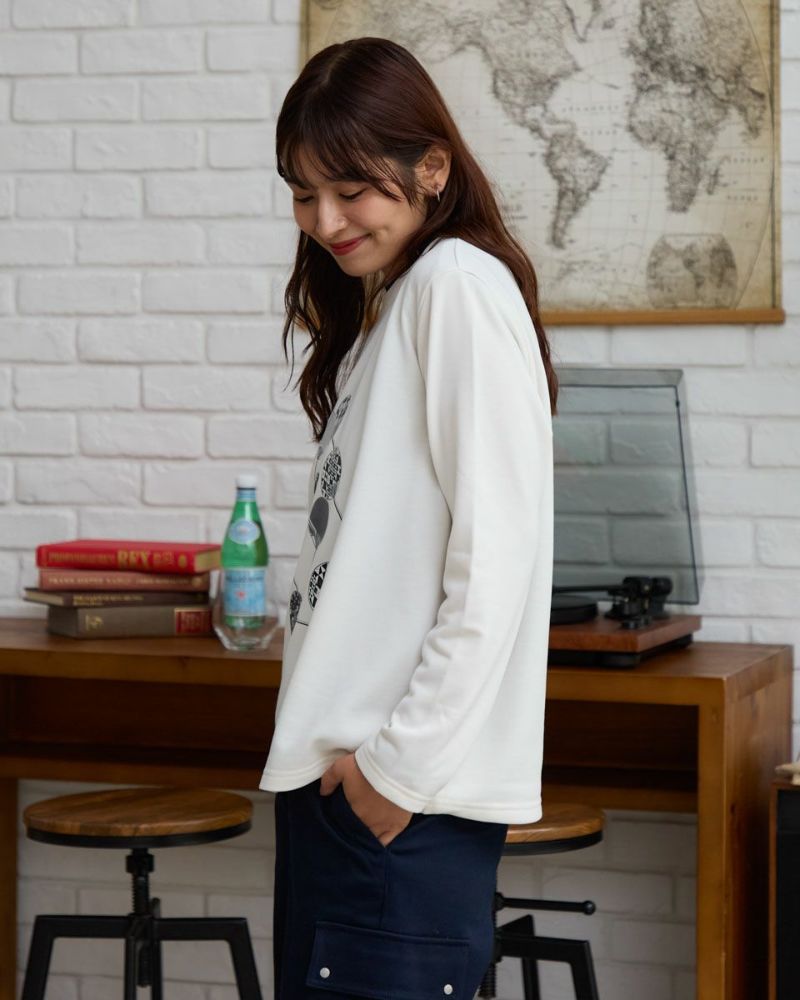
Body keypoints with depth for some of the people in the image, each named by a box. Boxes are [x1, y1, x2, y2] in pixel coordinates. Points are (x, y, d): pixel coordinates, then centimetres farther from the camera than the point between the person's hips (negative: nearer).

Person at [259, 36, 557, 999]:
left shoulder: (459, 283, -9)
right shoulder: (383, 311, 19)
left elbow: (493, 558, -17)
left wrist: (404, 764, -15)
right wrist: (341, 753, 12)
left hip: (410, 786, -9)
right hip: (339, 770, 9)